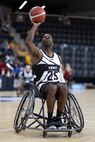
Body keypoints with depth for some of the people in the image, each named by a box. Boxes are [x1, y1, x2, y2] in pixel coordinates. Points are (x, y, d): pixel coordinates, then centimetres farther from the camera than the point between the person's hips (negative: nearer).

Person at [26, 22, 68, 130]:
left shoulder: (58, 57, 20)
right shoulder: (38, 54, 3)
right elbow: (28, 42, -16)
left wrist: (63, 83, 7)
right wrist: (35, 25, -10)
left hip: (58, 84, 4)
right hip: (43, 85, -4)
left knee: (63, 88, -33)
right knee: (52, 88, -38)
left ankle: (58, 118, -24)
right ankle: (50, 120, -27)